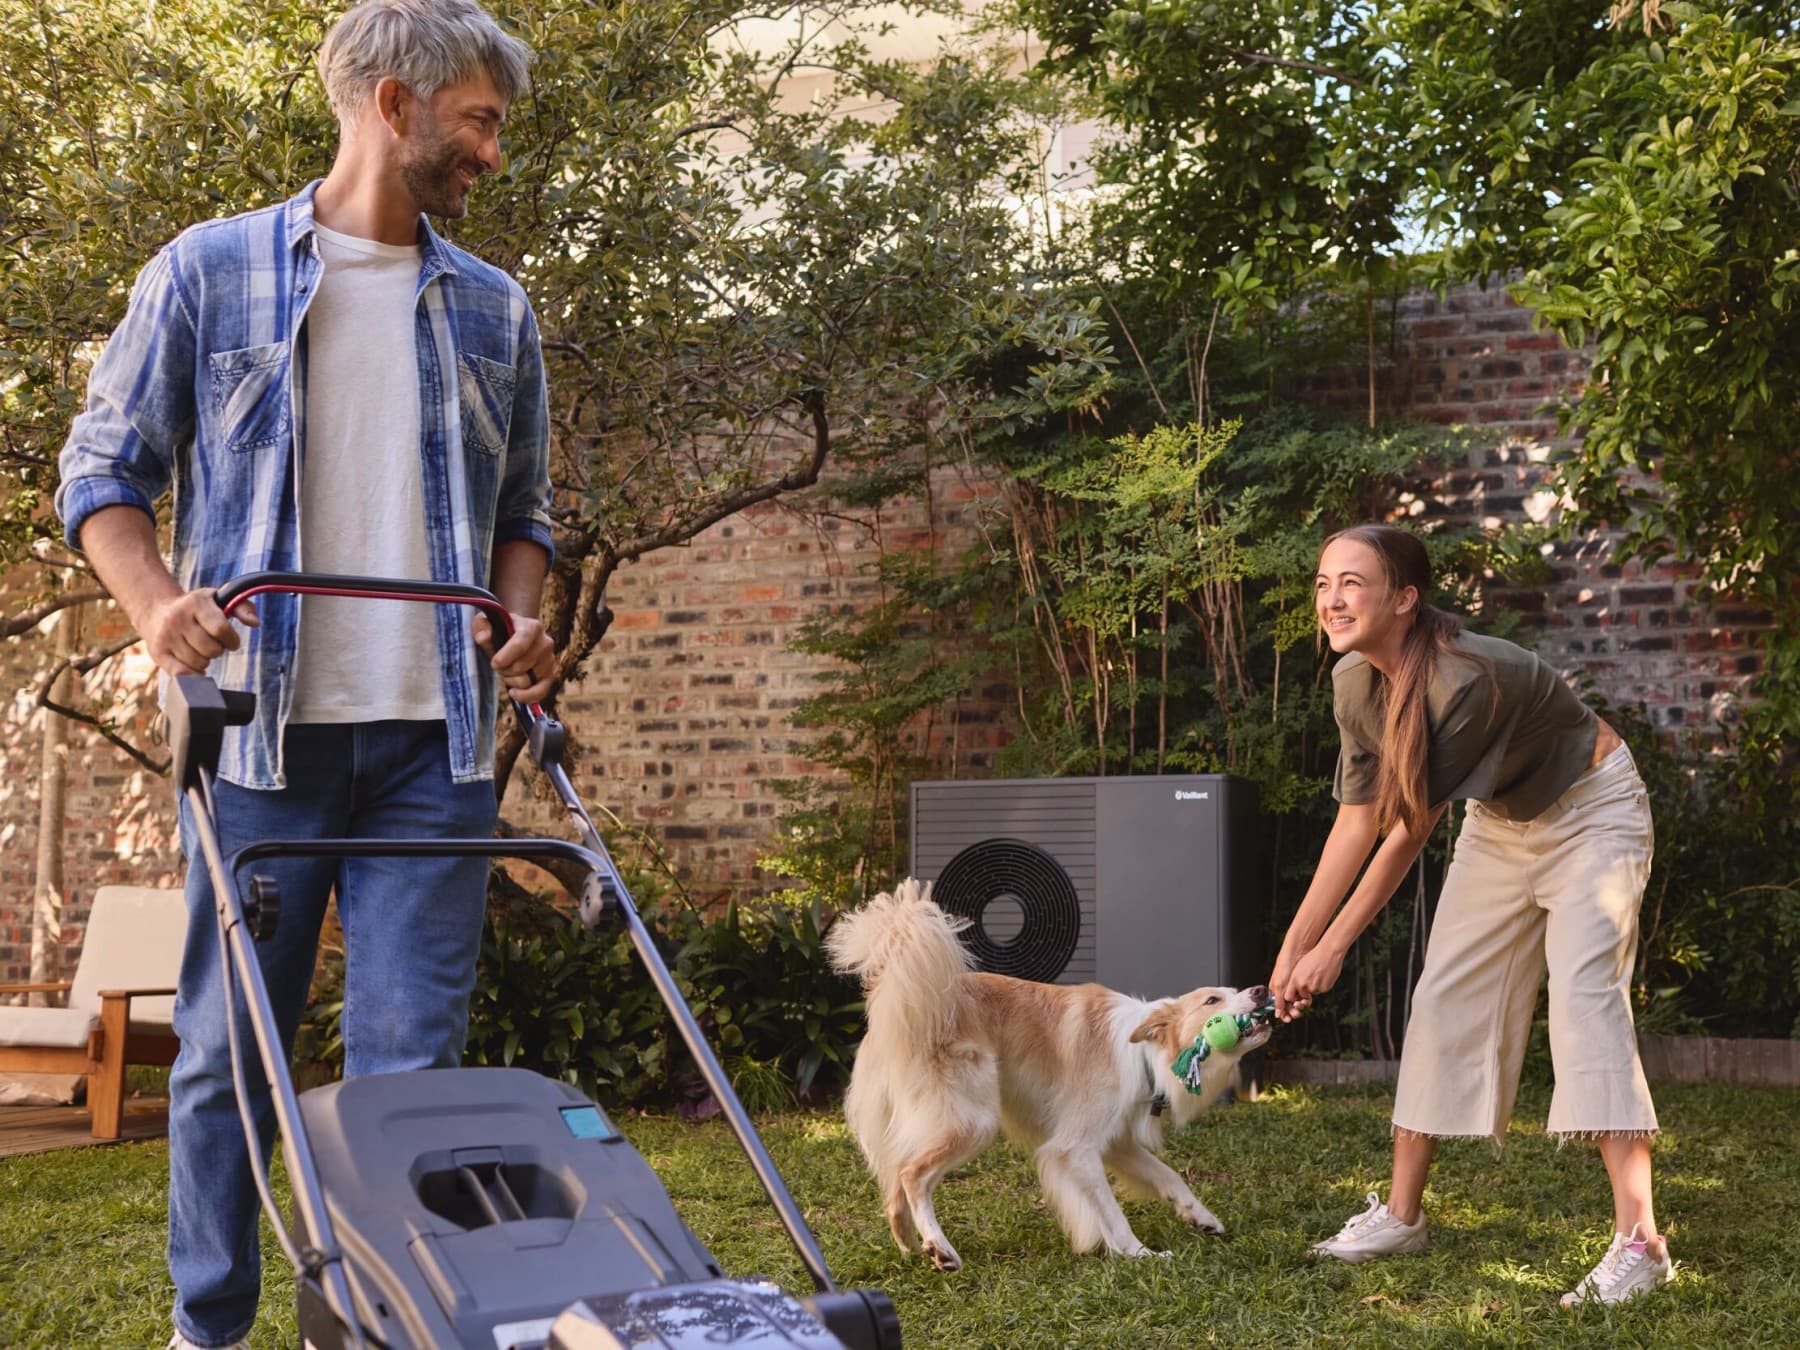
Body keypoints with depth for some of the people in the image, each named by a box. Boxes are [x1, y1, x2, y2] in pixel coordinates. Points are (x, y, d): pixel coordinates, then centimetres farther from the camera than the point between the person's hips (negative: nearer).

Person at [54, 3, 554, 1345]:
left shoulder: (497, 308, 16)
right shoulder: (209, 270, 6)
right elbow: (104, 467, 7)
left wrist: (521, 621, 3)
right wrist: (156, 599, -11)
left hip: (435, 735, 2)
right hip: (265, 721, -2)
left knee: (410, 1055, -2)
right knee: (227, 1047, 5)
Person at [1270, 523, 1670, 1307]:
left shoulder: (1467, 679, -36)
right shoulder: (1354, 682, -13)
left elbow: (1410, 829, -30)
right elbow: (1358, 821, -8)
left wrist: (1334, 947, -23)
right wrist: (1295, 944, -9)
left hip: (1590, 813, -7)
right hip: (1501, 823, 8)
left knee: (1585, 993, -21)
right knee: (1444, 998, 4)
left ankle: (1638, 1243, -23)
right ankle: (1402, 1213, 14)